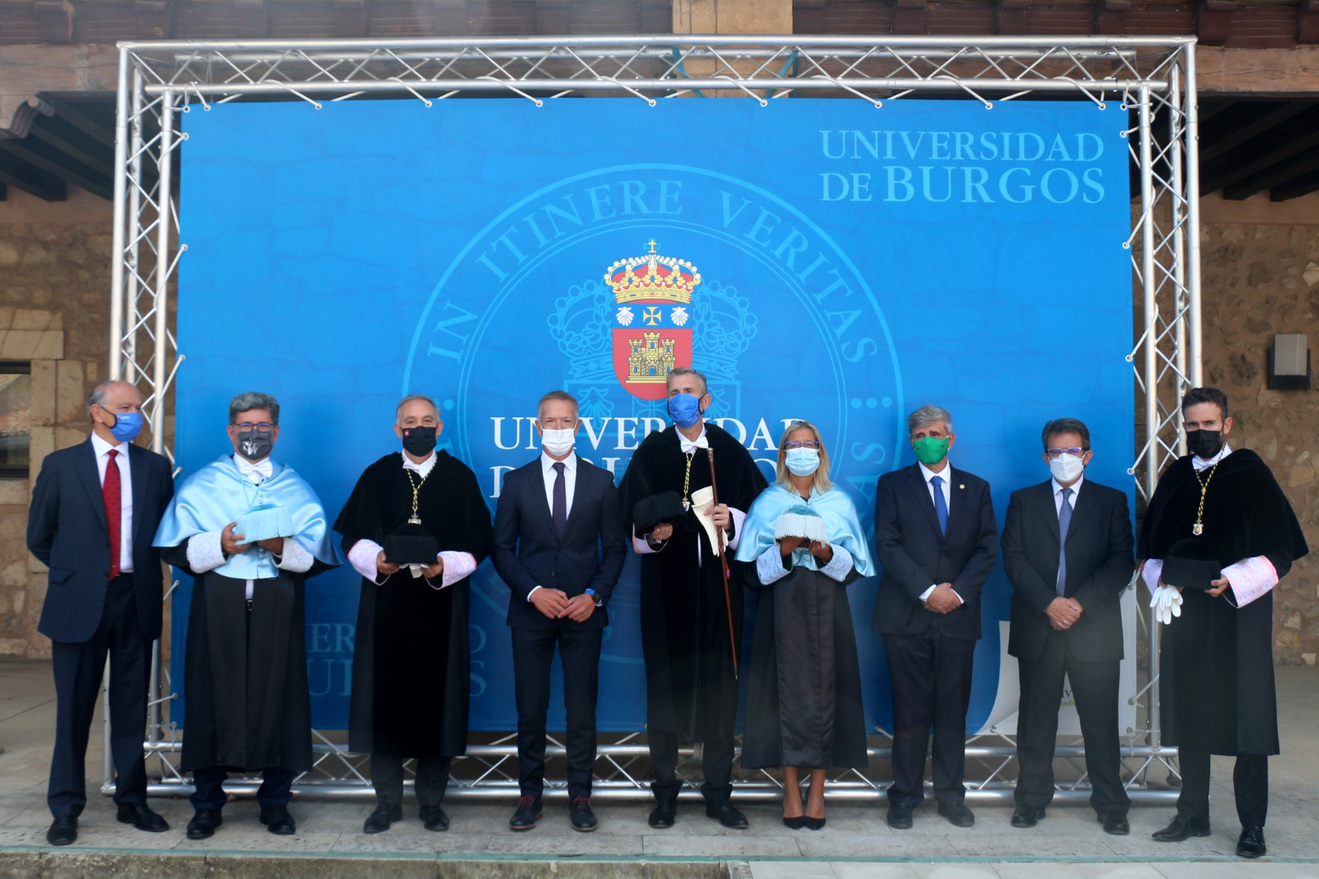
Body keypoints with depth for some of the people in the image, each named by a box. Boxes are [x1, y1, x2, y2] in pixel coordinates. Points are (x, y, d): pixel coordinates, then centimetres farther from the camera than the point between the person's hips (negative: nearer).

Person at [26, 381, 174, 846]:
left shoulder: (155, 467, 5)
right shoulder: (61, 465, 1)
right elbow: (39, 537, 6)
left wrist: (141, 568, 6)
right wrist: (75, 570, 10)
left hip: (136, 599, 2)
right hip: (79, 601, -2)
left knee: (131, 706, 9)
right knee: (74, 707, 6)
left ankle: (132, 800, 21)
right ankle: (65, 808, 17)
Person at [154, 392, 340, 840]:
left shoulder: (297, 490, 10)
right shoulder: (202, 484, 8)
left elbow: (318, 556, 3)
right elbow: (178, 549, 1)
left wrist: (284, 549, -16)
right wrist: (219, 546, -15)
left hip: (277, 609, 1)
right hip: (218, 607, 0)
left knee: (277, 699, 2)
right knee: (215, 699, 1)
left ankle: (276, 802, 15)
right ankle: (207, 804, 15)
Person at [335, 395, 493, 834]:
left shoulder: (460, 477, 5)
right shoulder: (377, 476, 8)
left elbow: (478, 542, 2)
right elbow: (353, 537, 5)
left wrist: (446, 566, -15)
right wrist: (375, 560, -14)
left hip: (441, 607, -1)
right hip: (386, 606, 1)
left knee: (437, 699, 1)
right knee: (385, 698, 1)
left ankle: (432, 801, 14)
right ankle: (387, 801, 14)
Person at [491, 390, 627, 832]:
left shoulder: (601, 481, 4)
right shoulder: (517, 481, 4)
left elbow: (615, 547, 5)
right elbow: (502, 548, 3)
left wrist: (595, 595, -9)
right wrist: (534, 592, -11)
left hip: (584, 612, 0)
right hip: (531, 612, 0)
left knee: (582, 708, 5)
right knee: (530, 708, 7)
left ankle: (579, 795, 17)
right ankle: (530, 793, 20)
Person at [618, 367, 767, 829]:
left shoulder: (731, 452, 7)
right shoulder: (651, 452, 5)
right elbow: (632, 518, 0)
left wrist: (732, 520, -13)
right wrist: (652, 534, -19)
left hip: (719, 584, 1)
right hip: (666, 586, -1)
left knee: (720, 682, 4)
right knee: (665, 681, 2)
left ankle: (718, 791, 16)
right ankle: (665, 789, 15)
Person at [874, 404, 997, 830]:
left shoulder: (977, 488, 13)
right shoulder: (893, 485, 6)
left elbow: (988, 548, 5)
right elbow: (887, 545, -4)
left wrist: (957, 590, -9)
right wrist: (927, 591, -13)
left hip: (957, 615, 2)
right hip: (906, 616, -2)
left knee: (953, 709, 7)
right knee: (910, 710, 2)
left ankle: (950, 794, 17)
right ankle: (905, 795, 11)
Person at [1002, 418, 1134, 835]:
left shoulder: (1112, 502, 7)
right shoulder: (1023, 501, 10)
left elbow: (1121, 562, -2)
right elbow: (1014, 559, 0)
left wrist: (1080, 603, -14)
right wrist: (1049, 603, -13)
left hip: (1094, 628, -1)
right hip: (1036, 629, 1)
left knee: (1101, 721, 4)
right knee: (1036, 720, 8)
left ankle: (1111, 805, 16)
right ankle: (1032, 799, 18)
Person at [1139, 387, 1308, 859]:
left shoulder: (1251, 474, -3)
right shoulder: (1175, 478, 8)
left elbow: (1279, 549, -6)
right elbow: (1151, 546, 13)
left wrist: (1232, 582, -17)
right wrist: (1162, 579, -5)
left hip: (1240, 609, -4)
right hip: (1185, 609, 4)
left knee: (1246, 712, 1)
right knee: (1188, 712, 8)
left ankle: (1252, 825, 12)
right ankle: (1193, 815, 20)